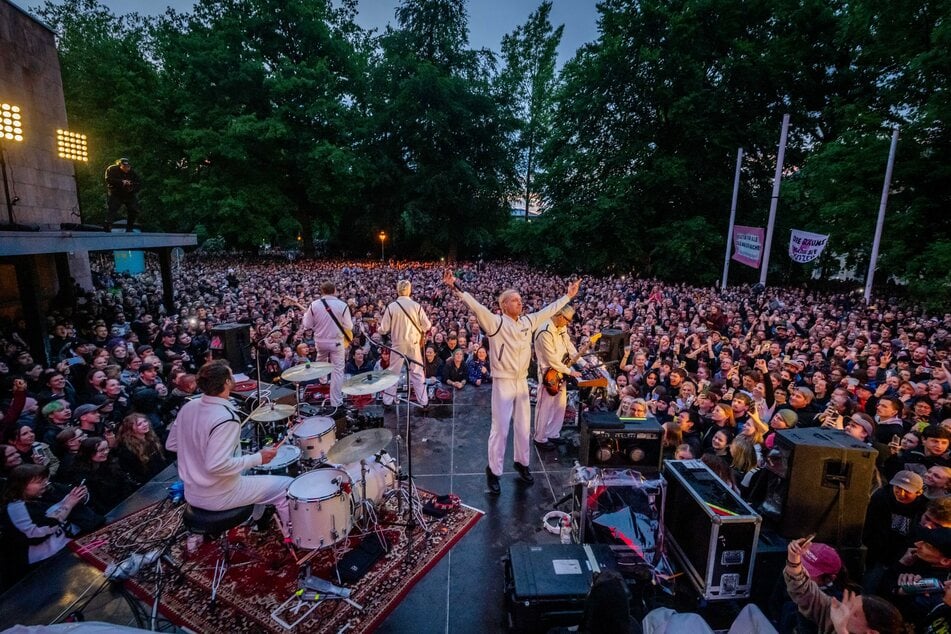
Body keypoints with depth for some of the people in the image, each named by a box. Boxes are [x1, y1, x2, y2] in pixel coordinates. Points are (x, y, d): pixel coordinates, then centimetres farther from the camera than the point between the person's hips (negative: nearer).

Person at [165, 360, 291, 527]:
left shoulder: (188, 407, -4)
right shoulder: (226, 418, -29)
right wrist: (257, 458, -22)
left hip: (192, 494, 8)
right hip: (217, 498, -8)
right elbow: (216, 466, -32)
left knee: (254, 475, 32)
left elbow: (171, 444, 8)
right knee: (286, 486, 4)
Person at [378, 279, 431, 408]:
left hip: (398, 344, 0)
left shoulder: (391, 306, -10)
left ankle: (388, 400, 19)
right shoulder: (416, 306, -10)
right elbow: (427, 326, -5)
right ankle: (423, 400, 16)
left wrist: (378, 329, 17)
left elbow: (384, 329, -6)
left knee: (393, 371, 13)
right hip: (413, 343, 0)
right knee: (417, 372, 11)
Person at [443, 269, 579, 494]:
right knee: (500, 429, -1)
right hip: (503, 382, -6)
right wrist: (456, 288, -37)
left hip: (522, 382, 6)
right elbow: (476, 306, -24)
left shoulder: (528, 321, 6)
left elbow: (549, 310, 17)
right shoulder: (495, 322, -11)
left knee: (524, 426, 16)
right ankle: (493, 471, 16)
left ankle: (522, 463, 37)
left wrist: (567, 296, 23)